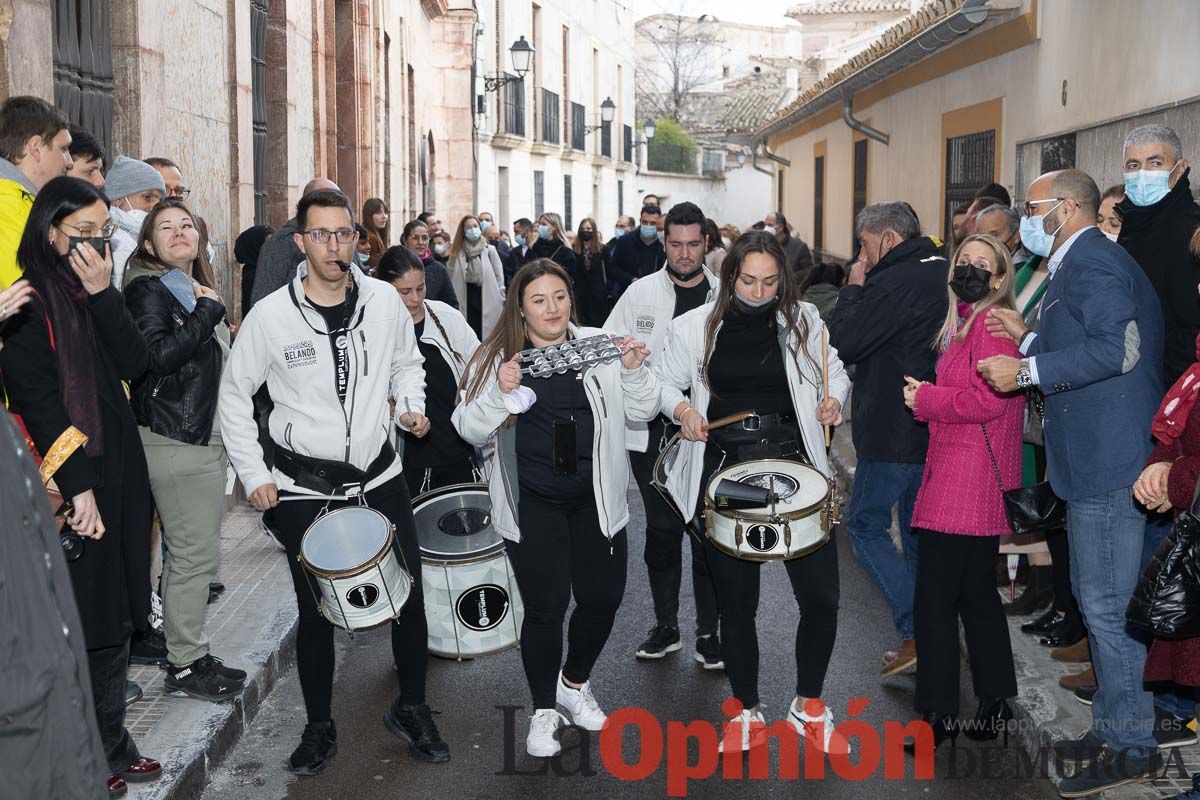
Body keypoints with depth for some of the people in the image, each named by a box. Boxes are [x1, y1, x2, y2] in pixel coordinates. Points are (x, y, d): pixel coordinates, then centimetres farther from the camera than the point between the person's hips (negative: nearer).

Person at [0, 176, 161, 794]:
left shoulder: (94, 291, 12)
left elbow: (134, 364, -1)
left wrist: (103, 294, -12)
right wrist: (77, 484, -18)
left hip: (116, 471, 7)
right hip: (66, 481, -7)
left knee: (115, 612, 12)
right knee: (77, 618, -1)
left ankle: (111, 745, 24)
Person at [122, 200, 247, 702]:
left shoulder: (197, 288, 18)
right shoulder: (147, 289, -9)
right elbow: (155, 355, -24)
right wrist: (209, 313, -18)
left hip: (207, 435, 9)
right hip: (176, 441, -9)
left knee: (192, 552, 14)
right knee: (196, 554, -6)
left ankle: (187, 653, 24)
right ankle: (185, 666, 5)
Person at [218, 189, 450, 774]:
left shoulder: (384, 300, -3)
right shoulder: (270, 315, -10)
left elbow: (406, 364, 15)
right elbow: (234, 397, 1)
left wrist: (412, 405, -4)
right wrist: (253, 475, -3)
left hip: (380, 476, 2)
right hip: (304, 489, -2)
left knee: (410, 596, 7)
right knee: (315, 612, 7)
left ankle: (412, 709, 28)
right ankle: (319, 727, 27)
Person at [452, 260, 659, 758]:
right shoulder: (497, 357, -3)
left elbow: (642, 413, 5)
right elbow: (471, 431, -5)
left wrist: (634, 372, -13)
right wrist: (500, 392, -21)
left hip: (595, 499, 3)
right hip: (532, 505, -2)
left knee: (603, 597, 7)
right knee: (545, 607, -2)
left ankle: (574, 682, 36)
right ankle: (544, 710, 21)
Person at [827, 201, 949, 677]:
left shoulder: (894, 283, -19)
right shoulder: (941, 274, 11)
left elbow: (842, 343, -17)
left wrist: (853, 288, -7)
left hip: (893, 432, -9)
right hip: (934, 429, 9)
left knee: (865, 525, 3)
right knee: (919, 531, 17)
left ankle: (916, 633, -4)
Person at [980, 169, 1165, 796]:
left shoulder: (1091, 262, -13)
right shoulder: (1080, 264, 20)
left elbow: (1115, 349, -25)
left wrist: (1025, 371, -21)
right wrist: (1028, 337, 15)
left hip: (1109, 463, -11)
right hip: (1097, 461, 11)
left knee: (1107, 605, -5)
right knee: (1099, 599, 17)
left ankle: (1130, 747, 6)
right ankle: (1112, 729, 28)